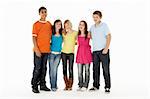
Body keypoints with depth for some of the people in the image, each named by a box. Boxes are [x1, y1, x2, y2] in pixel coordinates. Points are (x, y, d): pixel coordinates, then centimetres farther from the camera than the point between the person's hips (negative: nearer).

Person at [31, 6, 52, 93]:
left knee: (44, 68, 11)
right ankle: (34, 86, 7)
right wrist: (36, 49, -14)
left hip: (47, 50, 5)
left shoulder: (49, 24, 11)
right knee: (37, 68, -2)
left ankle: (43, 84, 20)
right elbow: (34, 37, -8)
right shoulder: (36, 24, -4)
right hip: (39, 50, -5)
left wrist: (50, 47, 13)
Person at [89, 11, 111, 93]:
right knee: (95, 69, 8)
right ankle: (95, 86, 17)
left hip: (103, 50, -5)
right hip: (95, 51, 5)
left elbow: (108, 37, -7)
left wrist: (106, 49, -15)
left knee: (106, 69, -3)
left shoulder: (104, 25, -2)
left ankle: (107, 87, 2)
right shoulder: (92, 27, 14)